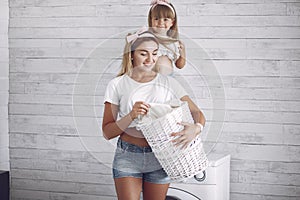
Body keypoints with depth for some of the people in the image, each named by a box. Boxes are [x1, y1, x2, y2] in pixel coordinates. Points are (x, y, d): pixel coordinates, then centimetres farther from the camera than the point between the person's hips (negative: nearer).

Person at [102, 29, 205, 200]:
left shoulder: (168, 83, 2)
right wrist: (131, 116, -20)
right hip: (127, 157, -1)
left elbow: (198, 113, 0)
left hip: (160, 157, 1)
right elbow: (107, 132, -3)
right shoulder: (117, 85, -1)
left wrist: (196, 128, -23)